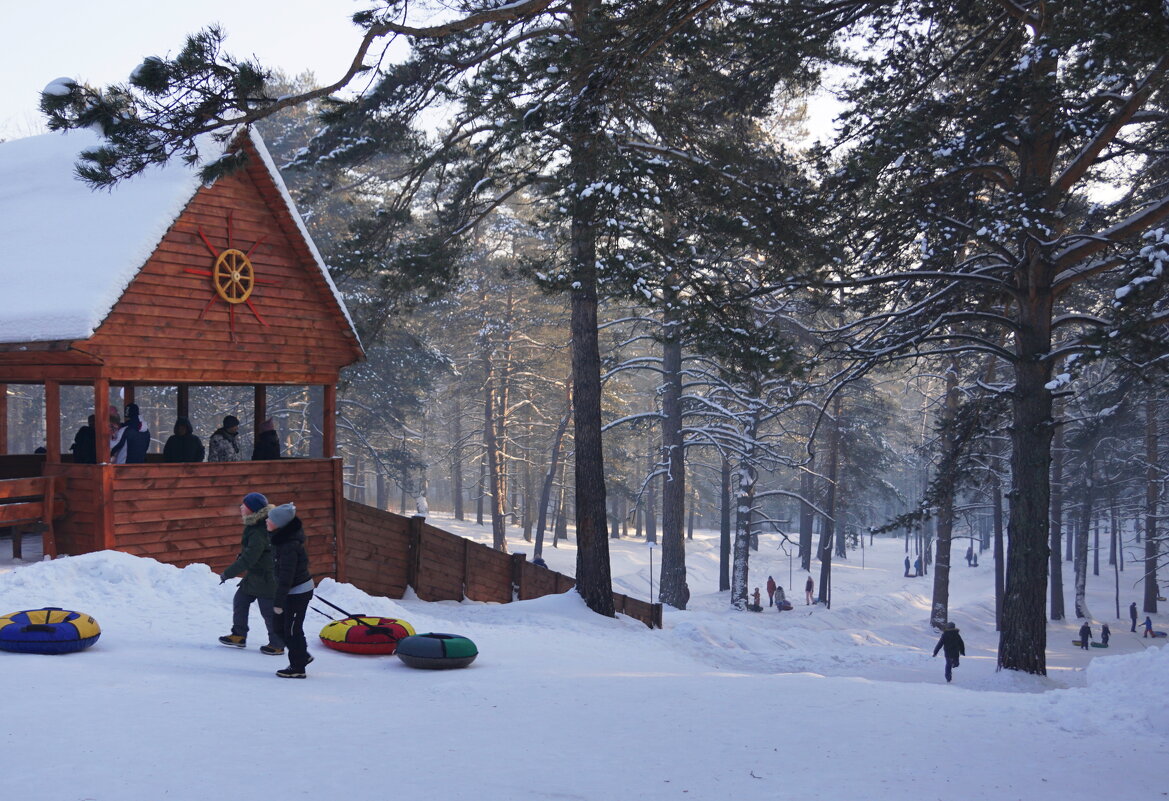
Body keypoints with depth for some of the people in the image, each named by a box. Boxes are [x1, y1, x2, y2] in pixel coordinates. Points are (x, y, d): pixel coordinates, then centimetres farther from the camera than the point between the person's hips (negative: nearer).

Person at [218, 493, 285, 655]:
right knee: (240, 600, 15)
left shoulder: (259, 534, -29)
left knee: (268, 610, 2)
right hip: (254, 575, 10)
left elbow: (248, 560, -27)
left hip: (266, 579, -10)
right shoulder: (253, 526, 3)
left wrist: (227, 574, -19)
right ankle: (239, 635, 26)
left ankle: (277, 645, 15)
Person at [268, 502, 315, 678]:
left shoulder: (289, 546, -28)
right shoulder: (282, 536, 3)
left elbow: (286, 576, -25)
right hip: (294, 590, 10)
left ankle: (298, 668, 13)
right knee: (281, 625, 17)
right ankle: (302, 656, 31)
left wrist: (279, 602, -20)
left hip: (298, 592, -10)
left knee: (292, 629, 1)